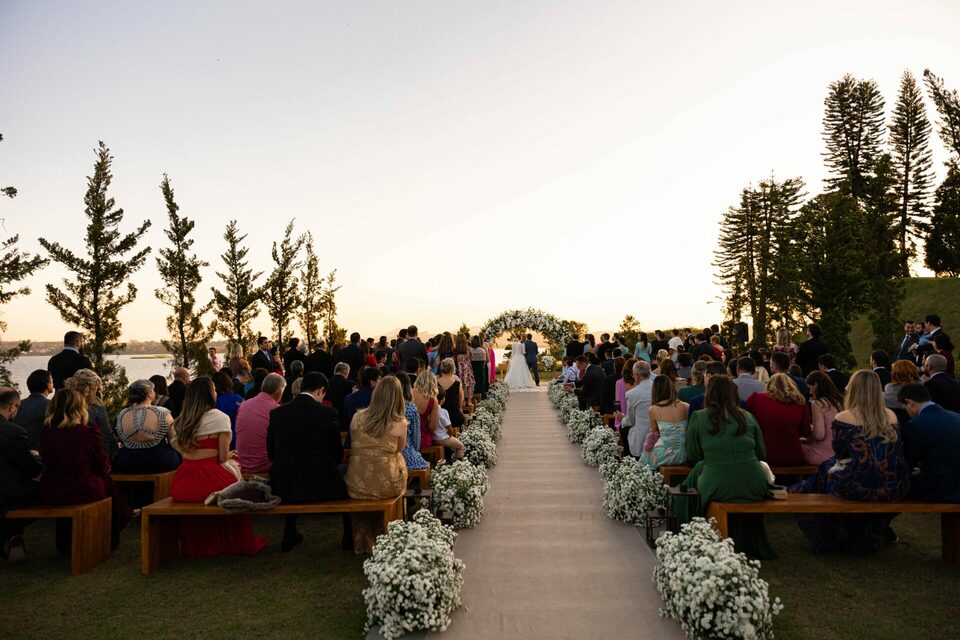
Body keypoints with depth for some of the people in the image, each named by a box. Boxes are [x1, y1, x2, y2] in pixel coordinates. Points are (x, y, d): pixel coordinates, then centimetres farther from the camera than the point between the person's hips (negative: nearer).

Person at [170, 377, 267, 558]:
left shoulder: (183, 420, 10)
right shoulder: (220, 417, -8)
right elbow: (223, 457, -9)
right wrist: (230, 455, 15)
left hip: (184, 483, 6)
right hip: (210, 480, -6)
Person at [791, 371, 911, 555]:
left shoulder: (843, 418, -9)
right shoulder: (891, 416, 4)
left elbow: (839, 454, 5)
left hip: (859, 488, -5)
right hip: (895, 489, 5)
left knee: (827, 471, 22)